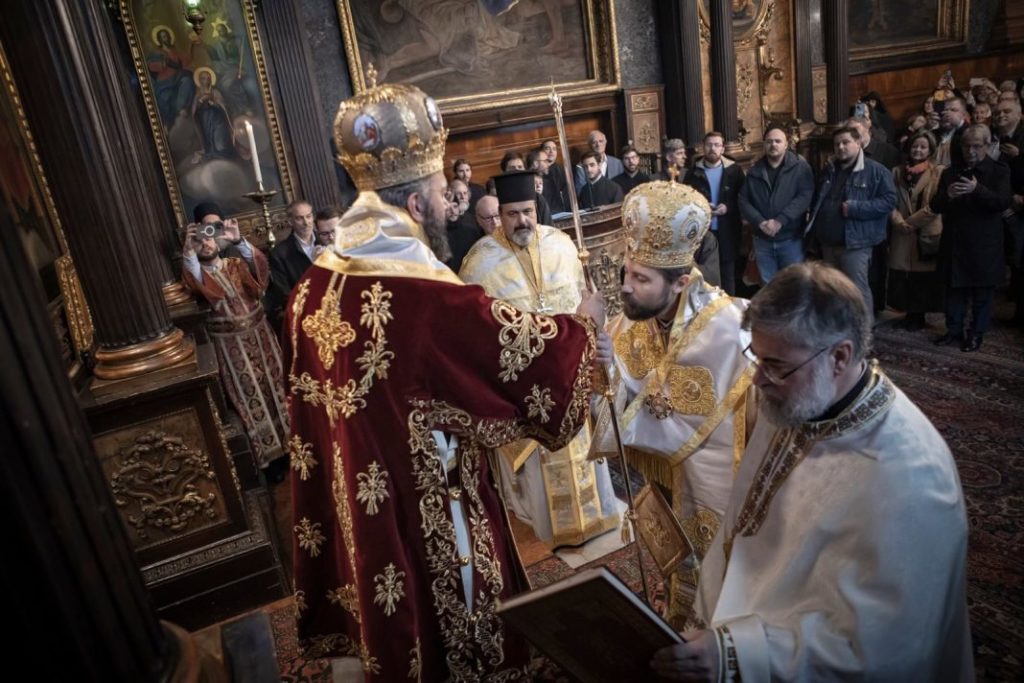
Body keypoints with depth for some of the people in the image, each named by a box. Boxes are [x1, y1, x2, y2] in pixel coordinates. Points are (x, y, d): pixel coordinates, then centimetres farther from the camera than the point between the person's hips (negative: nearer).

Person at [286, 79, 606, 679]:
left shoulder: (317, 283, -5)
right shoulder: (431, 299, -30)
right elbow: (525, 348, -19)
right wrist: (583, 323, 0)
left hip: (356, 505, 7)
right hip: (427, 510, -7)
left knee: (391, 623, 29)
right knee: (448, 630, 19)